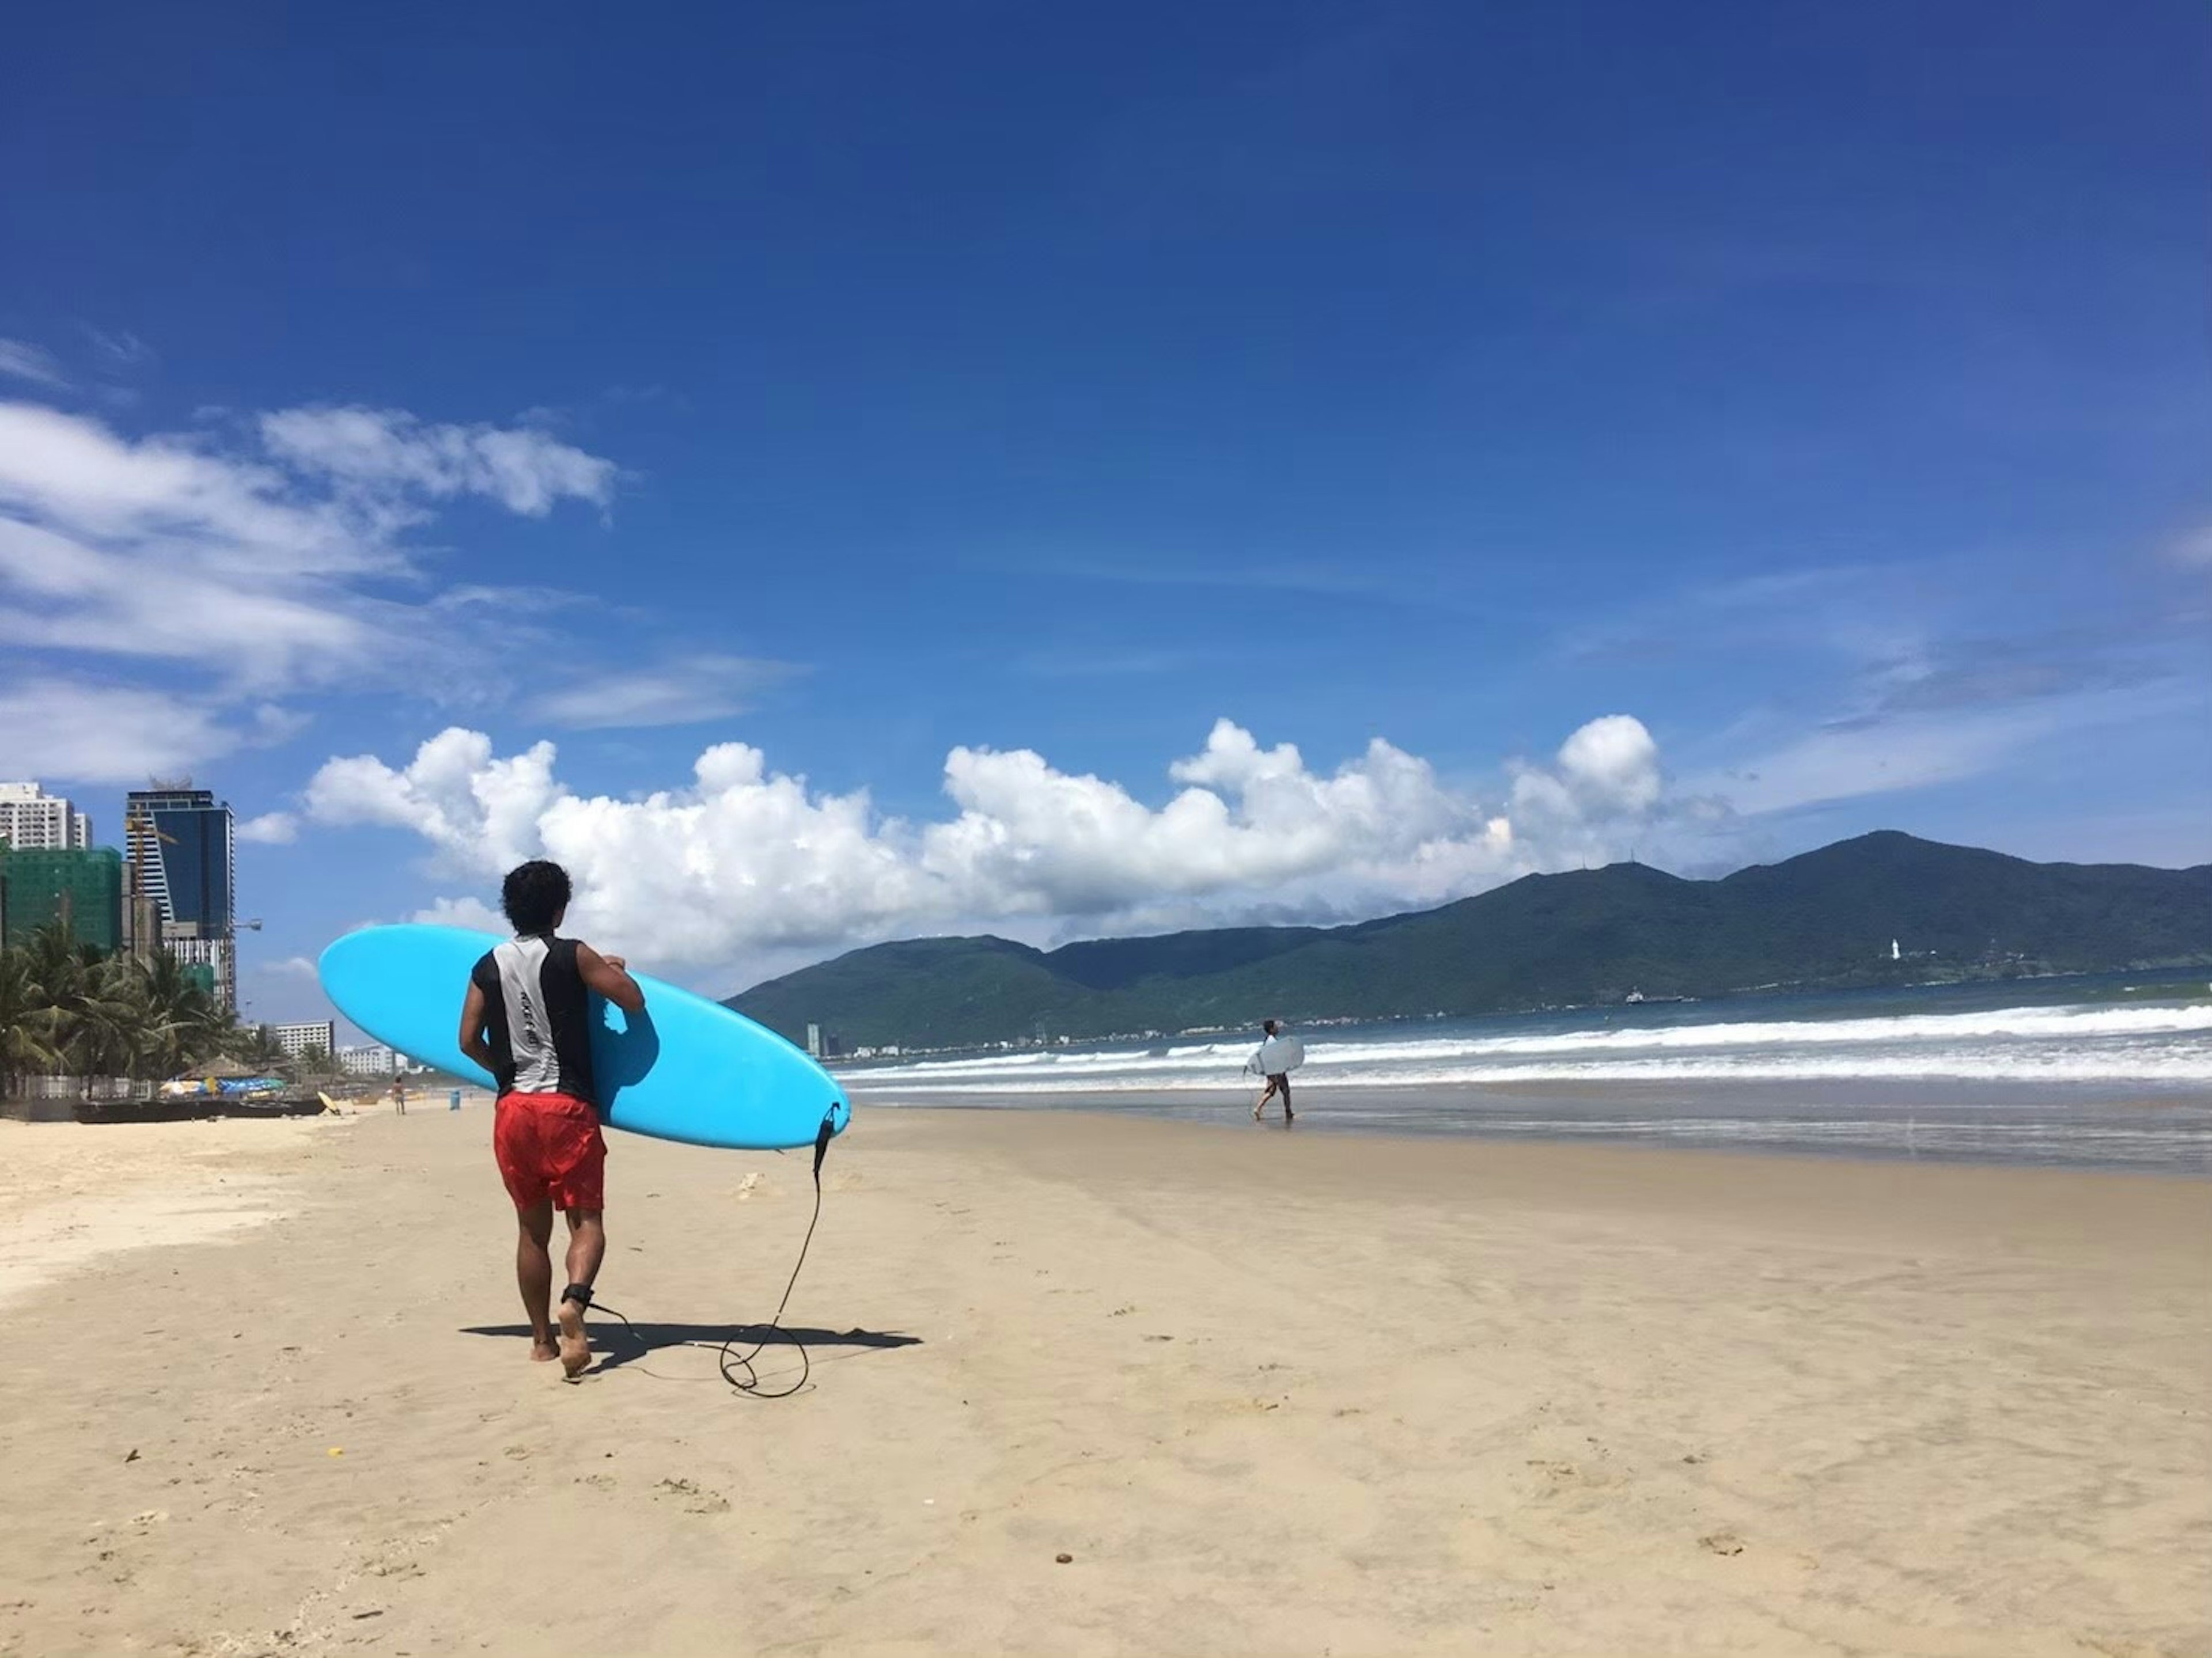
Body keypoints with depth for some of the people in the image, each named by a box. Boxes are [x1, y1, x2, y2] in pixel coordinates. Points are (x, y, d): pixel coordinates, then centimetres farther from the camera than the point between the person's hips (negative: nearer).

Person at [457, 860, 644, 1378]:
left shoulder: (488, 966, 9)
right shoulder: (573, 956, -4)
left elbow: (469, 1040, 10)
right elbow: (634, 1002, -4)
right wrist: (616, 969, 17)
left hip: (512, 1109, 4)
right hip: (567, 1107, -4)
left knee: (533, 1228, 13)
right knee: (587, 1219, -1)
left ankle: (542, 1339, 19)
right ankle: (573, 1302, -28)